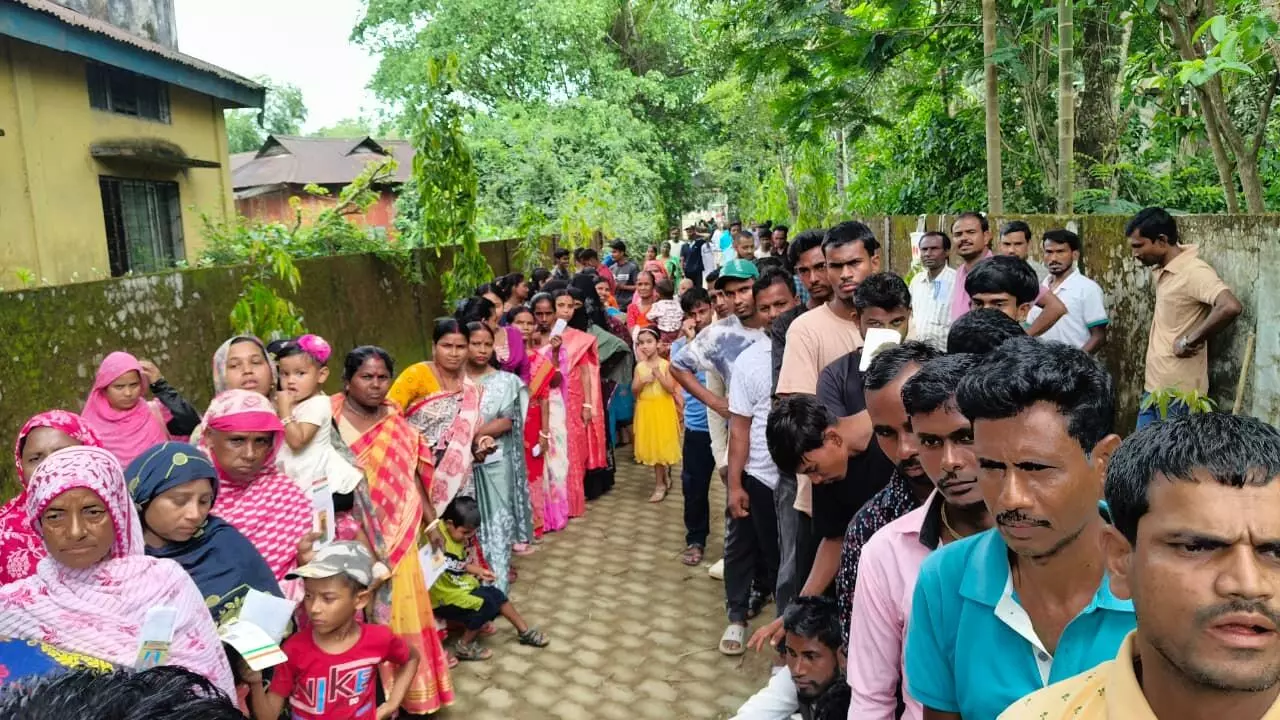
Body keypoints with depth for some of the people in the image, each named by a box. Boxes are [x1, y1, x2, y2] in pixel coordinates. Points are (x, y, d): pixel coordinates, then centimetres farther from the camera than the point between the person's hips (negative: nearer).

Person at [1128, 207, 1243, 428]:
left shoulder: (1194, 271, -17)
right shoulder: (1160, 270, 9)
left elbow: (1231, 307, -34)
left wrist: (1189, 341, -22)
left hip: (1178, 391, -9)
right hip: (1154, 386, 9)